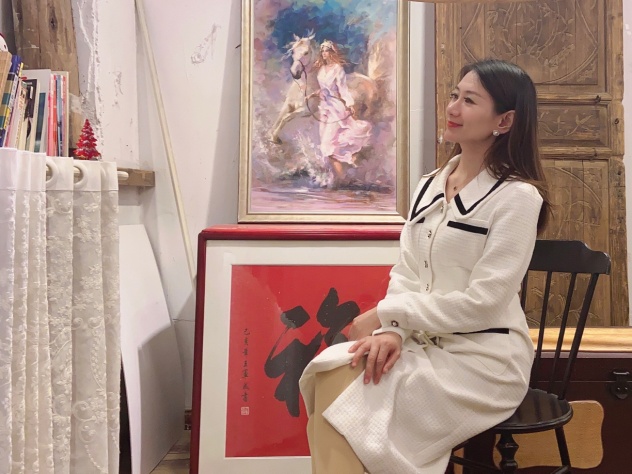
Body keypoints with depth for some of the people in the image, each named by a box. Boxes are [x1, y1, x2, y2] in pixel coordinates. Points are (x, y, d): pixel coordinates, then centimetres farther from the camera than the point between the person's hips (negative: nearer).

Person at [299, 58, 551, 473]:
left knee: (354, 404, -24)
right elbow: (405, 273, 5)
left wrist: (385, 315, -13)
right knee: (332, 371, -21)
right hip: (424, 343, 6)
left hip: (483, 358, -6)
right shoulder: (429, 186, 12)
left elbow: (481, 303, -16)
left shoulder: (518, 196, -10)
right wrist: (392, 331, -15)